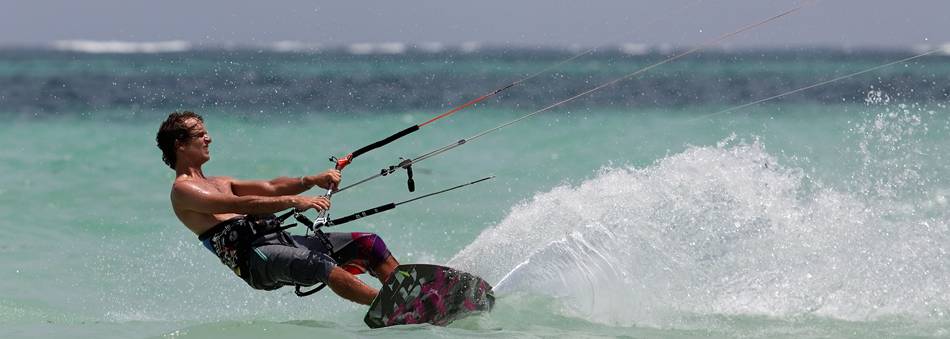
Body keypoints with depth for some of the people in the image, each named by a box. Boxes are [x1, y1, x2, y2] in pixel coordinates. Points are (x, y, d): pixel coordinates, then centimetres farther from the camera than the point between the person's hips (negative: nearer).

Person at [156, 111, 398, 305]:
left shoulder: (218, 184, 30)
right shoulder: (183, 190, 1)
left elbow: (271, 188, 21)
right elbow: (239, 205, -14)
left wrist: (313, 180, 4)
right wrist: (293, 201, -23)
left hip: (279, 238, 9)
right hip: (252, 254, -9)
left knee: (368, 243, -3)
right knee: (317, 263, -36)